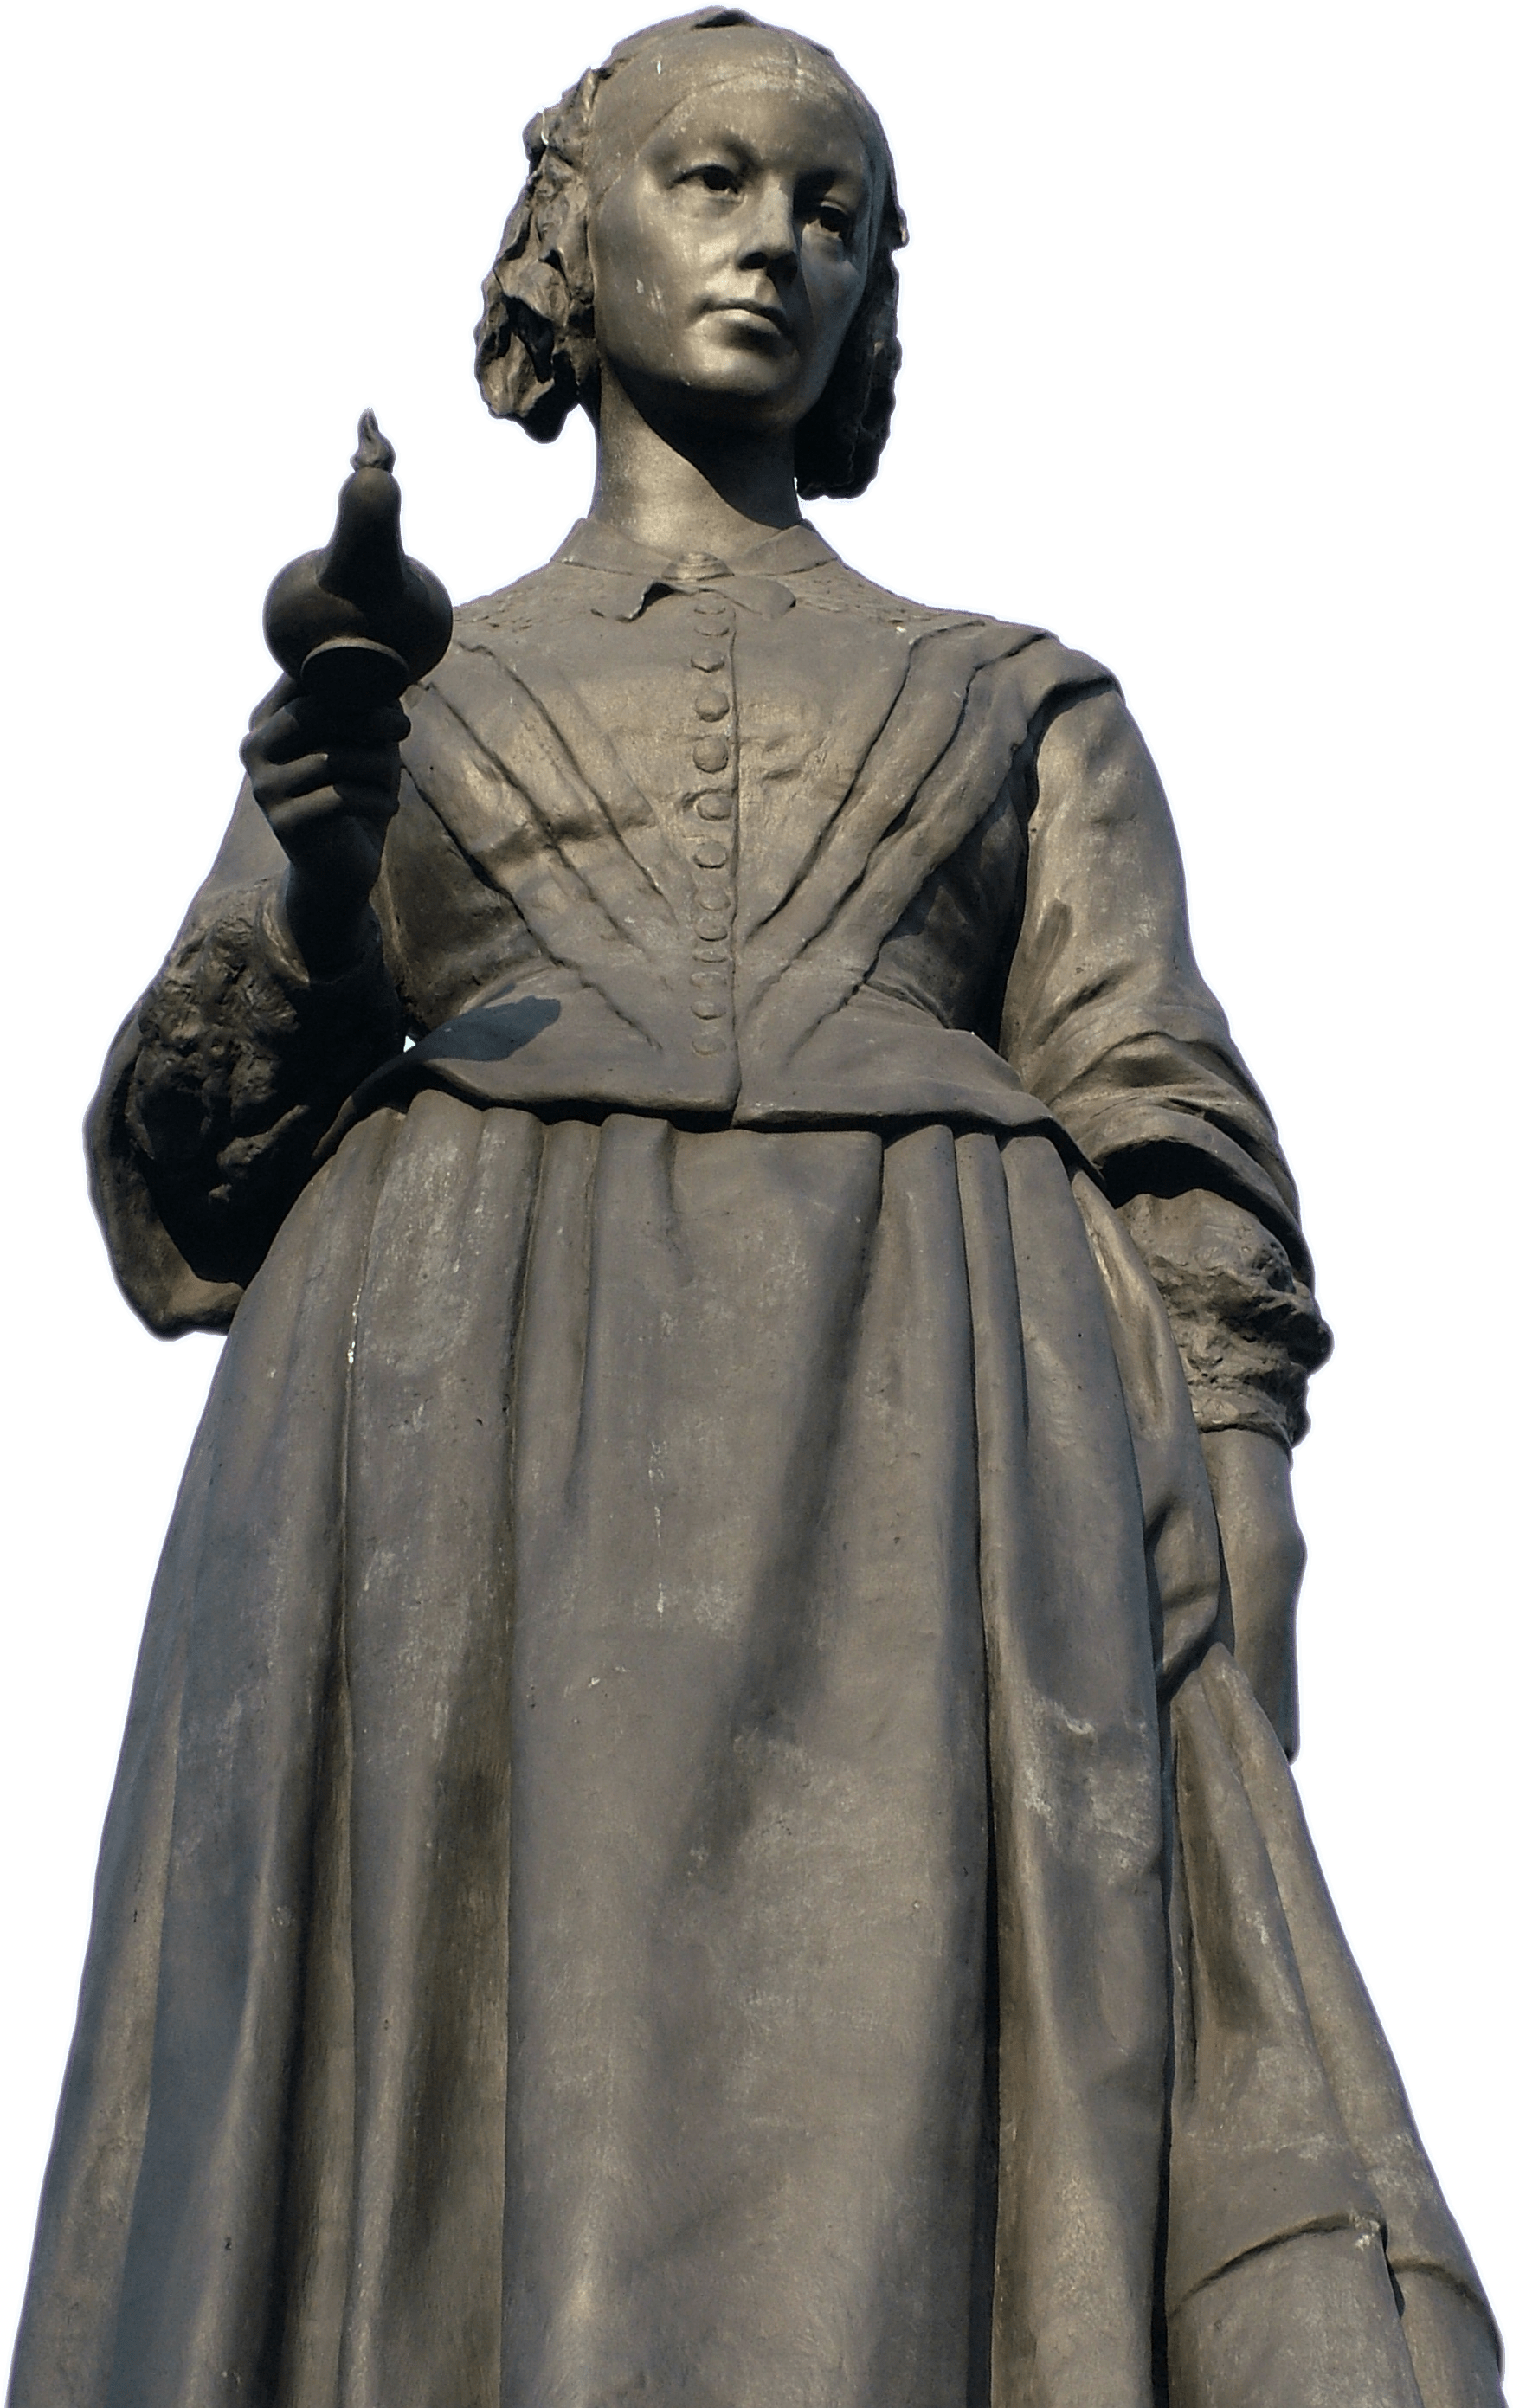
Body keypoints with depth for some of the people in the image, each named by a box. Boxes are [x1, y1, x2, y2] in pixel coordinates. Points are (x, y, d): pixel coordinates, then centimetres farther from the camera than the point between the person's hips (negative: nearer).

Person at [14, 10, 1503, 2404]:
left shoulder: (1026, 702, 24)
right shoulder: (393, 701, 24)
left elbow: (1177, 1154, 12)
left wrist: (1240, 1534, -5)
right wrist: (311, 907, -3)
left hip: (931, 1467, 0)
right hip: (472, 1452, 1)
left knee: (907, 2170, -13)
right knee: (471, 2179, -11)